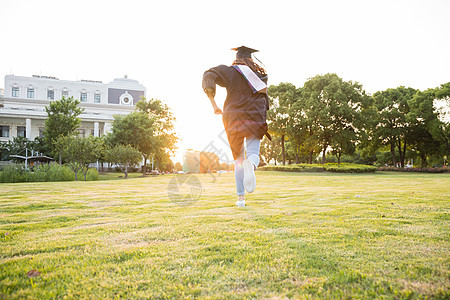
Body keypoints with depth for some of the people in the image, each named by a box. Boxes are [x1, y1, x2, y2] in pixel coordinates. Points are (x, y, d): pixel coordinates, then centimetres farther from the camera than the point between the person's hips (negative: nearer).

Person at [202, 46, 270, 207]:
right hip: (255, 118, 0)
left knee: (238, 158, 12)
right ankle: (251, 165, -45)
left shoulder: (230, 71, 5)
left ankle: (241, 197, 8)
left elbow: (209, 75, -11)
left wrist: (213, 103, -13)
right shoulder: (260, 74, 13)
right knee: (253, 154, -5)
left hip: (234, 118, 0)